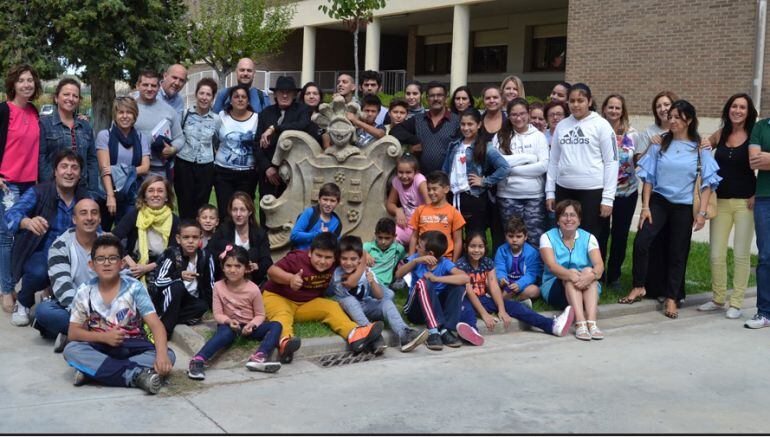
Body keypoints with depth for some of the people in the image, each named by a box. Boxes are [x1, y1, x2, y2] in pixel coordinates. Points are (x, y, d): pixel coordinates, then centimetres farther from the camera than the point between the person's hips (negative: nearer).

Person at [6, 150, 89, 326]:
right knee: (39, 272, -36)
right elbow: (12, 214, -25)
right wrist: (28, 222, -48)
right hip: (39, 253, -3)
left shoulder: (84, 199, 4)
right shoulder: (39, 192, -9)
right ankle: (23, 304, 2)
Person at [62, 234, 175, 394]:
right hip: (100, 347, 1)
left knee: (168, 355, -27)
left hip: (133, 347, -1)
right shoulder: (85, 292, -3)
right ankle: (136, 374, -36)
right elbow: (73, 332, -1)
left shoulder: (134, 288, -9)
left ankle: (92, 370, -31)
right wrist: (104, 337, -19)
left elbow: (156, 325, -17)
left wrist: (161, 355, -35)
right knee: (71, 350, -29)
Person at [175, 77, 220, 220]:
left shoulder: (216, 119, 3)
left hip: (206, 167, 1)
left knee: (201, 207, 6)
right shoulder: (185, 114, -1)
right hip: (183, 165, -1)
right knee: (185, 206, 3)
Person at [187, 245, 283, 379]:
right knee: (225, 333, -39)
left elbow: (260, 315, -2)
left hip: (249, 326, 2)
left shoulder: (253, 289, -10)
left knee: (276, 325, -25)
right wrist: (228, 321, -26)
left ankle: (259, 357, -51)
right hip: (229, 324, -1)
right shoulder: (218, 287, -7)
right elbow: (218, 314, -5)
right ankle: (197, 361, -55)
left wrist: (251, 325, -23)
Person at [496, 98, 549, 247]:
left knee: (535, 238, -4)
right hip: (508, 196, 1)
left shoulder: (538, 136, 4)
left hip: (534, 196, -1)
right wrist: (528, 157, -8)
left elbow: (543, 166, -6)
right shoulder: (502, 137, 6)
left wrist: (512, 168, -7)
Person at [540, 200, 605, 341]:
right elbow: (551, 265, -19)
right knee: (570, 277, -31)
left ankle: (592, 322, -43)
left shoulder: (588, 238, 4)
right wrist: (570, 274, -40)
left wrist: (592, 275, -38)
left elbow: (599, 265, -13)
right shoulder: (548, 237, -1)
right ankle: (580, 323, -47)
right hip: (554, 286, -1)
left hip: (587, 288, 2)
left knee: (588, 271, -29)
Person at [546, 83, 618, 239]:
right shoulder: (561, 125, 10)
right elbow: (553, 161, 14)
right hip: (564, 190, 4)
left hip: (593, 191, -4)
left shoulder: (601, 125, -3)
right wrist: (550, 192, 9)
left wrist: (608, 197, -10)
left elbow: (611, 162, -5)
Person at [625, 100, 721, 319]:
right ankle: (639, 287, 1)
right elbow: (649, 177, 3)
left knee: (678, 253, 5)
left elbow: (707, 183, -3)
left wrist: (702, 212, -10)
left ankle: (671, 299, 16)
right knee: (640, 242, -15)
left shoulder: (700, 149, -2)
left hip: (684, 206, -1)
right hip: (659, 201, 1)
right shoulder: (659, 144, 1)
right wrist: (645, 206, -3)